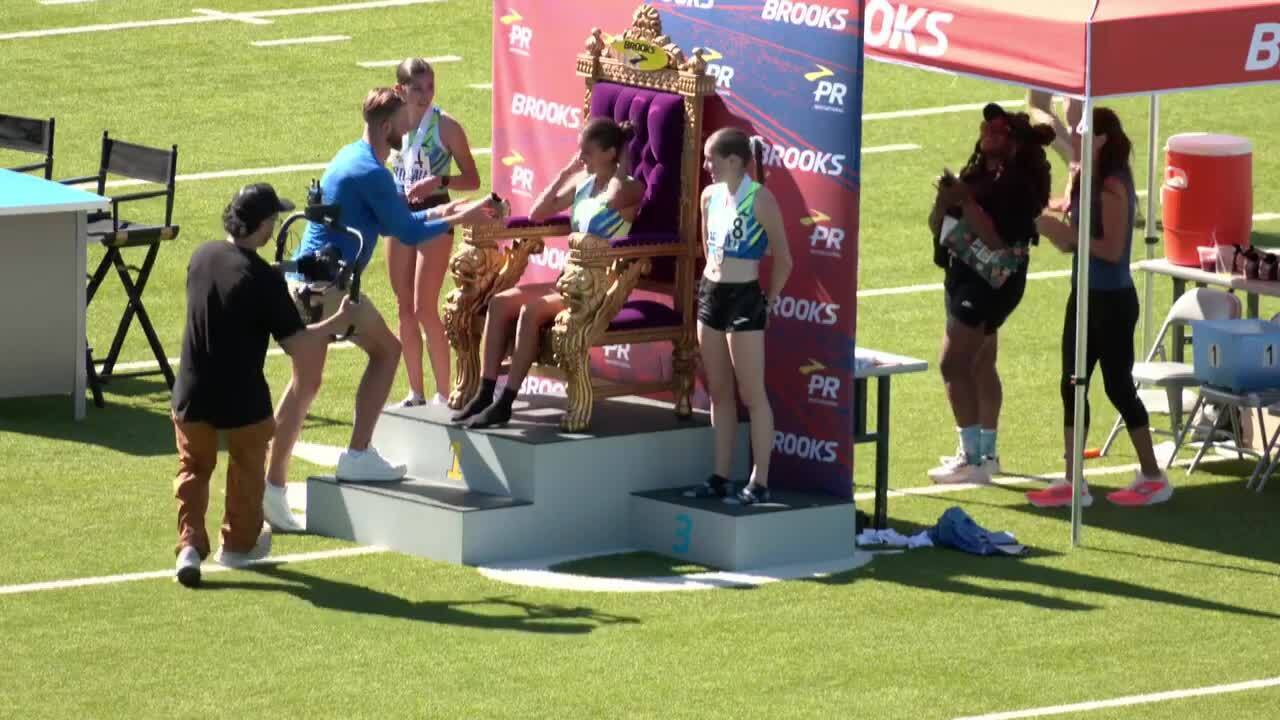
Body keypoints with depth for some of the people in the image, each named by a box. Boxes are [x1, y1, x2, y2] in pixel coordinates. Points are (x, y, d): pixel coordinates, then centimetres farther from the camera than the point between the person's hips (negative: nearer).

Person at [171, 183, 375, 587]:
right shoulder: (264, 280, -20)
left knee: (193, 469, 16)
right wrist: (340, 321, -4)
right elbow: (296, 345, -18)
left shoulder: (201, 258, -3)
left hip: (192, 395, 3)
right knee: (247, 467, 21)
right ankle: (239, 542, 36)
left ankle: (190, 545, 0)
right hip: (241, 399, -3)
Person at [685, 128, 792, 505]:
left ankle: (759, 482, 0)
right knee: (719, 392, 11)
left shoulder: (760, 199, -13)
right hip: (710, 294, 7)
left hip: (744, 298, -7)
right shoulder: (710, 195, 7)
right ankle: (721, 476, 17)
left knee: (752, 395, -3)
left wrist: (768, 301, -2)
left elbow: (783, 259, -8)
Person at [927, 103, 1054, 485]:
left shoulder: (1017, 185, -16)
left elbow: (996, 239, -25)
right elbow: (938, 226, 12)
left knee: (954, 363, -14)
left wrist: (965, 202, -25)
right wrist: (945, 200, -8)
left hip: (992, 280, -10)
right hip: (967, 277, 10)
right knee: (980, 366, 17)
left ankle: (972, 458, -14)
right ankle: (985, 452, 26)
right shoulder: (978, 173, 10)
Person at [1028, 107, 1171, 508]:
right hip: (1086, 295, 9)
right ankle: (1073, 483, 13)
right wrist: (1054, 230, -2)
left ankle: (1153, 479, 13)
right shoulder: (1090, 181, 7)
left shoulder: (1112, 186, -19)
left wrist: (1067, 233, -20)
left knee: (1118, 386, 1)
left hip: (1112, 300, -9)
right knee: (1071, 386, 9)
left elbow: (1112, 248, -24)